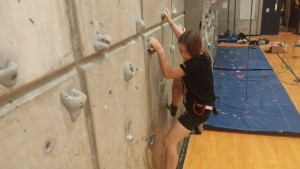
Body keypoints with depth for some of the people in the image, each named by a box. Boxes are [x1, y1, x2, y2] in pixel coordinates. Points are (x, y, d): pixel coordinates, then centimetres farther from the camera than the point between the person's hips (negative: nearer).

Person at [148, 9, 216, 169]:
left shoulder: (195, 64, -30)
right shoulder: (199, 55, -4)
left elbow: (168, 73, -29)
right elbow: (183, 37, 12)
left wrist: (159, 49, -33)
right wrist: (170, 21, 18)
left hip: (199, 109, -9)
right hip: (198, 102, 9)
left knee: (169, 142, -8)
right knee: (178, 78, 21)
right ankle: (173, 108, 35)